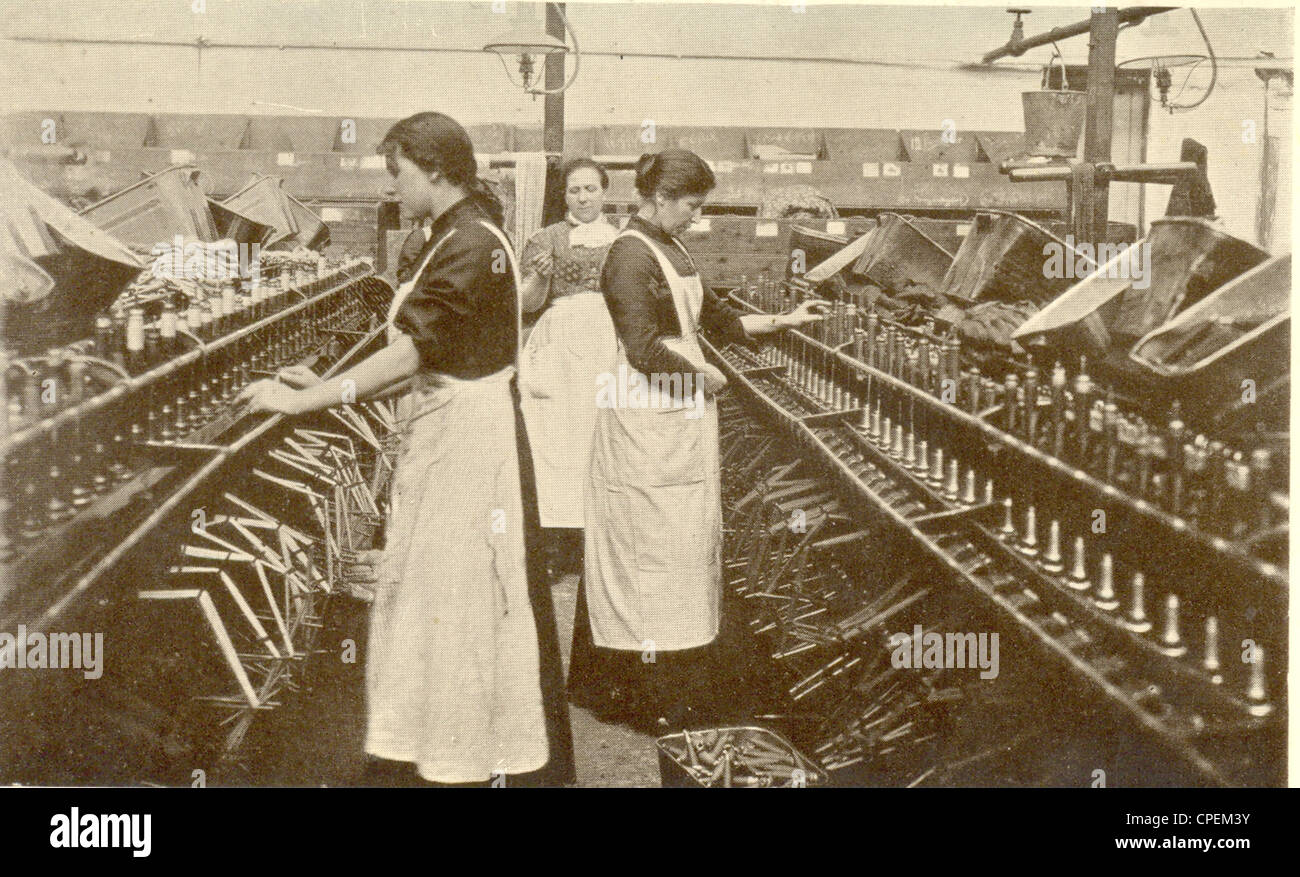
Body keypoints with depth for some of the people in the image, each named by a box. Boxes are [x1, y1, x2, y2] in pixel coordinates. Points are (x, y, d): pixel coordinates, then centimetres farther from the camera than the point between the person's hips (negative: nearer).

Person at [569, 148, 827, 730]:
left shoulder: (671, 251, 14)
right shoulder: (631, 255, -15)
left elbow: (718, 320, 20)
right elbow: (645, 350, -22)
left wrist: (786, 320, 15)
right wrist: (706, 377, -10)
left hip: (683, 418, 9)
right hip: (647, 425, -9)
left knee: (686, 542, 12)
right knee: (651, 545, -3)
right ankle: (651, 696, 6)